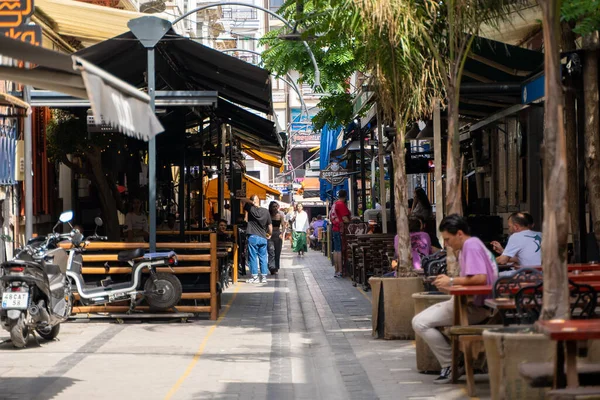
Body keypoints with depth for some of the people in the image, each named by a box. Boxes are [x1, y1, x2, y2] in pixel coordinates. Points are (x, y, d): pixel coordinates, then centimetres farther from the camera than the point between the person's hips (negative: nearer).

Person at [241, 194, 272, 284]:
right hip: (263, 237, 3)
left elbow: (242, 200, 4)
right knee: (263, 257, 9)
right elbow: (270, 225, 6)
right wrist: (269, 234, 21)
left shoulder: (251, 209, -7)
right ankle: (264, 277, 10)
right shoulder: (265, 211, 2)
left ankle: (255, 277, 0)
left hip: (253, 237, -3)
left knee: (253, 257, 1)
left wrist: (252, 203, 2)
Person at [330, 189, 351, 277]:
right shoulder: (341, 204, -13)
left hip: (335, 229, 9)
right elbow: (344, 218, -17)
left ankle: (336, 270, 14)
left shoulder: (334, 204, 15)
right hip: (341, 229, -9)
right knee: (340, 250, -10)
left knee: (336, 250, 11)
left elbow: (331, 216, 20)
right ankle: (340, 271, -11)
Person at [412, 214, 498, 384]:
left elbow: (480, 278, -27)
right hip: (471, 302, 11)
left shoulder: (471, 246, -15)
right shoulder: (472, 244, 17)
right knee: (425, 316, 24)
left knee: (420, 322, -15)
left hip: (475, 307, -11)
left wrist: (452, 281, -17)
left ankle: (451, 366, -10)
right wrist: (449, 280, 9)